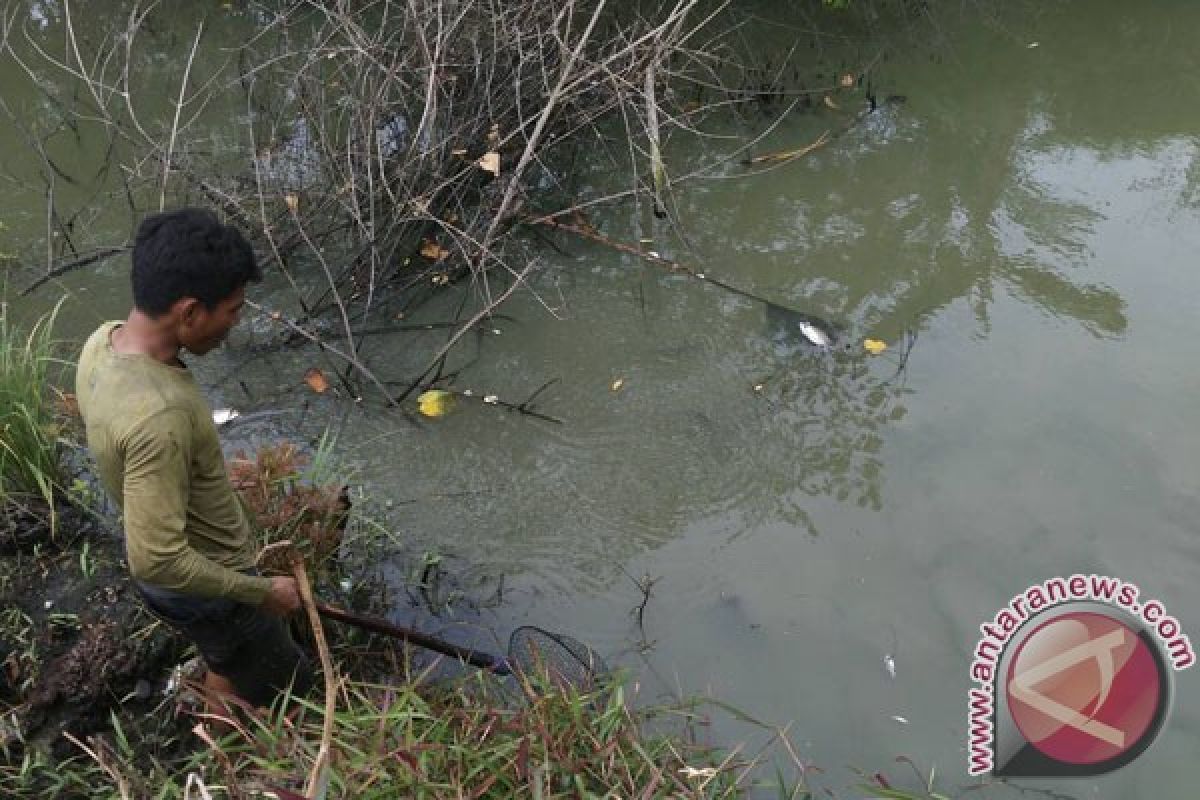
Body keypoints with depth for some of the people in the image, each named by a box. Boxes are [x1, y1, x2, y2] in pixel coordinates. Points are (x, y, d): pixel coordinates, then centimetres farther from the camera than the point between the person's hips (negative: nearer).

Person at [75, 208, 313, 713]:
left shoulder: (104, 341, -12)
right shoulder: (158, 415, -40)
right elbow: (157, 560, -35)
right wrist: (261, 591, -21)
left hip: (184, 558, 8)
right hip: (200, 585, -8)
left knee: (226, 664, 32)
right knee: (286, 689, 16)